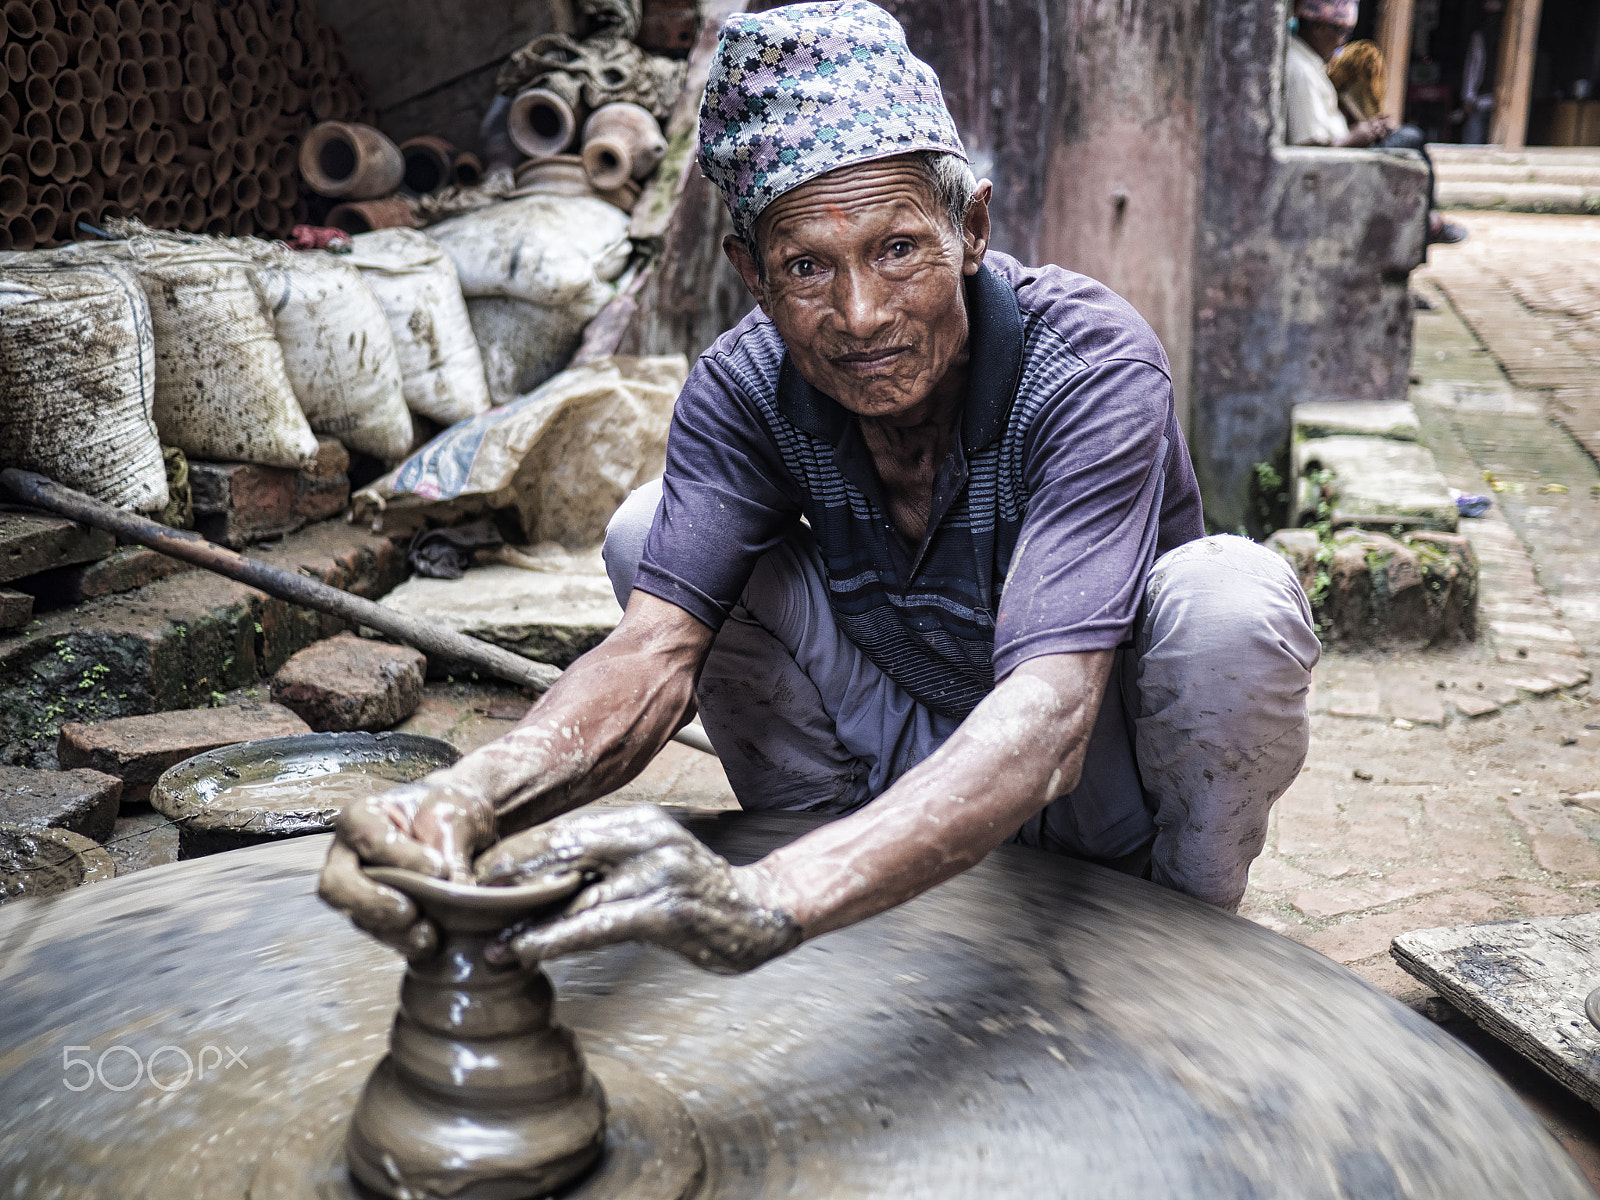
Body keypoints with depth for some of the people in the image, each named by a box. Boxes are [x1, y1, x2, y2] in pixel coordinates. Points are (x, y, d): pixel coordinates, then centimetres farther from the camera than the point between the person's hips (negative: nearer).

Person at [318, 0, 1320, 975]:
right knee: (648, 533, -13)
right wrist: (471, 797, -49)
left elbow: (1047, 710, -42)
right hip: (913, 784, 4)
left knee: (1231, 596, -33)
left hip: (1110, 801, -3)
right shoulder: (747, 387, -15)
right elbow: (654, 648, -26)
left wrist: (769, 903, -58)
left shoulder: (1092, 369, -29)